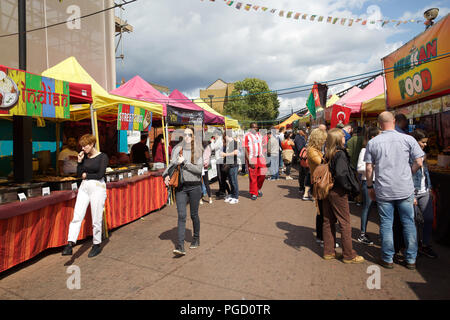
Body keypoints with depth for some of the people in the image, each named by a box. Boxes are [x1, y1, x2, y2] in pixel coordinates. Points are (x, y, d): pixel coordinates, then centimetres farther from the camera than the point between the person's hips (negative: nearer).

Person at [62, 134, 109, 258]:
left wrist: (86, 175, -1)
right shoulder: (84, 157, 11)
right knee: (77, 216, -6)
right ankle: (70, 244, -8)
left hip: (97, 188, -5)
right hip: (84, 187, 5)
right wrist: (79, 161, -2)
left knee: (96, 219, 2)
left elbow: (100, 174, -13)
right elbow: (79, 174, 9)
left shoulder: (103, 157, -5)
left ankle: (97, 245, 16)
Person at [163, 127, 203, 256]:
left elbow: (199, 169, -11)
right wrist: (166, 175, -8)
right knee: (181, 215, -5)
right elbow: (171, 164, 10)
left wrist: (184, 162, -16)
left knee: (194, 214, 11)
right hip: (180, 186, 2)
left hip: (194, 186, -1)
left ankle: (196, 238, 33)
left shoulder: (197, 151, -3)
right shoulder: (177, 149, 5)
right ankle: (180, 246, -5)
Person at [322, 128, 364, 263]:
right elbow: (340, 174, -26)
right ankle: (349, 255, 13)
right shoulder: (340, 154, -16)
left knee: (328, 221, 13)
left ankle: (328, 252, 24)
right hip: (338, 192, -8)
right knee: (345, 223, 3)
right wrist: (348, 187, -13)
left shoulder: (328, 154, 6)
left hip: (327, 190, 8)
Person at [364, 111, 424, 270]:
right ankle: (411, 259, 22)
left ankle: (388, 259, 17)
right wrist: (408, 174, 16)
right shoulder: (408, 139, -2)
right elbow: (419, 163, -1)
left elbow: (369, 168, -1)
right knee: (409, 223, 12)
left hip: (383, 191, 0)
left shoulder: (372, 142, -2)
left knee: (386, 224, 8)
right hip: (405, 190, 1)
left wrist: (370, 187, 10)